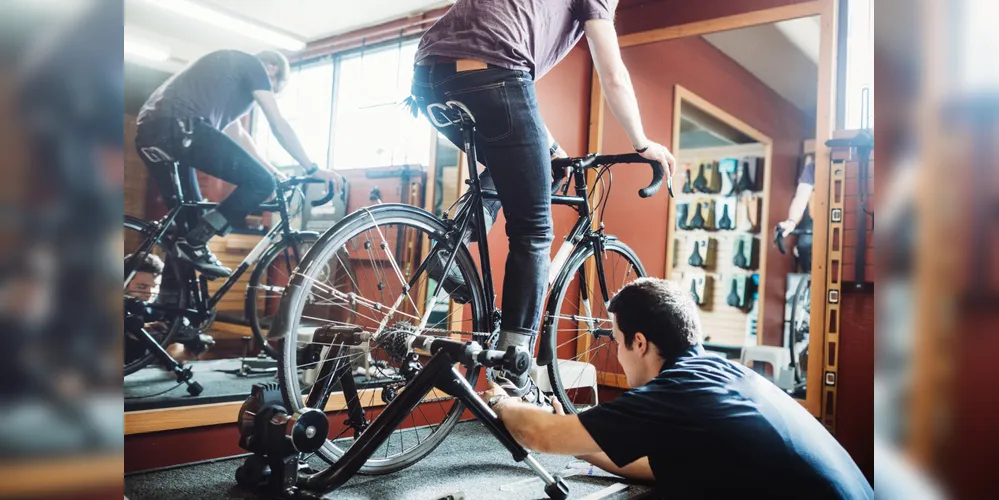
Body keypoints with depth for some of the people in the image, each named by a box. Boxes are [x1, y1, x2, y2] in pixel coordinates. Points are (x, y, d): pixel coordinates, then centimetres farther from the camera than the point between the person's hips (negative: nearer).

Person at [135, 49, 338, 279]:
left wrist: (272, 169, 43)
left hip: (149, 131, 10)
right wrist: (313, 169, 11)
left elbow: (237, 134, 41)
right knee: (261, 182, -5)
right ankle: (195, 244, -4)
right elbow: (279, 125, 5)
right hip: (179, 126, -10)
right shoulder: (253, 65, 11)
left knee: (184, 222, 19)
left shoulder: (230, 69, 37)